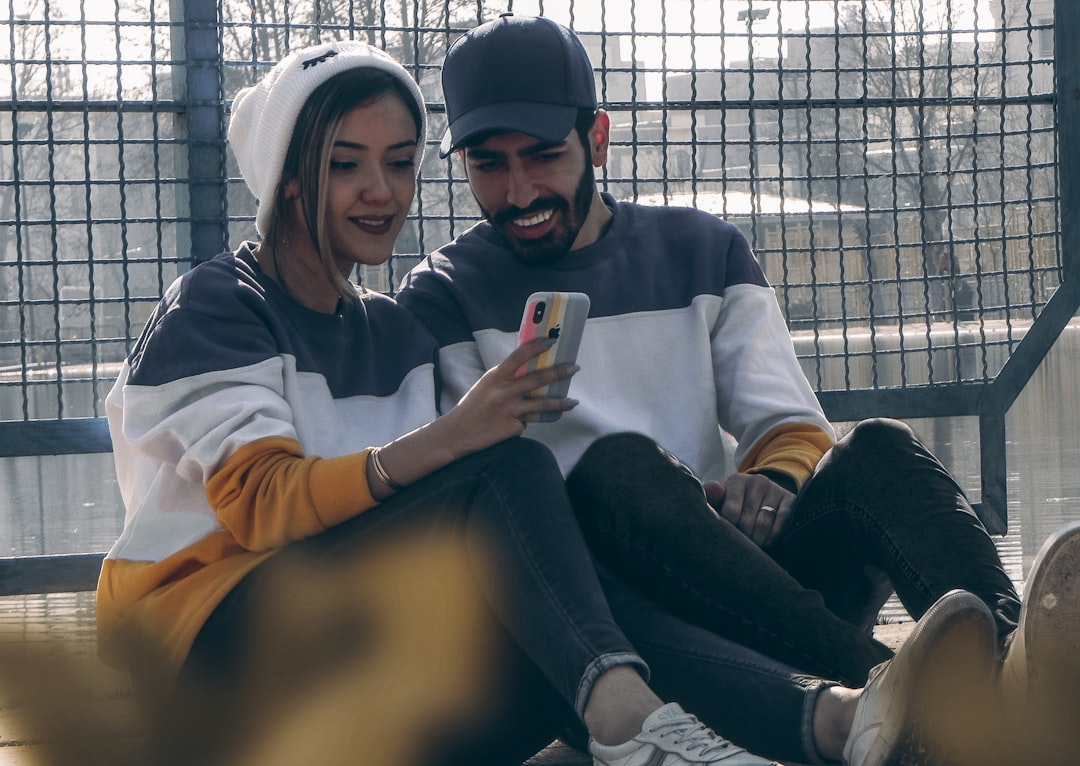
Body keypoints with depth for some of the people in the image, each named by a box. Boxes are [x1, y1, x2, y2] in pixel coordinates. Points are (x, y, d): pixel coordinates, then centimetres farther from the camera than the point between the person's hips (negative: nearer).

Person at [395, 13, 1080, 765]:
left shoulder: (703, 252, 18)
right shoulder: (445, 299, 9)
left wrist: (775, 482, -13)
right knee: (619, 464, -33)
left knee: (877, 451, -22)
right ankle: (873, 685, -54)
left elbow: (792, 424, 11)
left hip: (737, 576, 3)